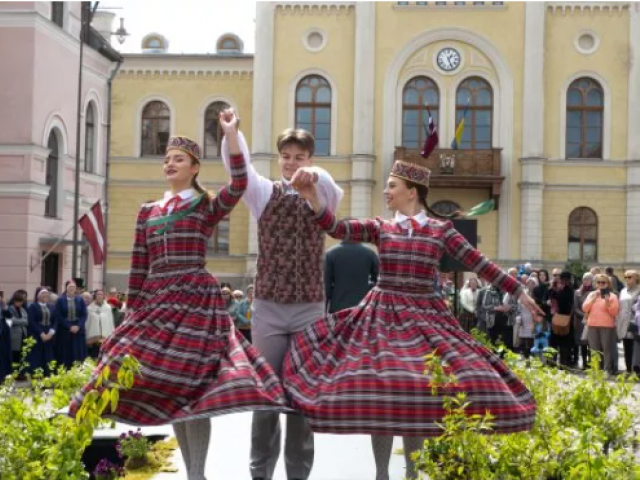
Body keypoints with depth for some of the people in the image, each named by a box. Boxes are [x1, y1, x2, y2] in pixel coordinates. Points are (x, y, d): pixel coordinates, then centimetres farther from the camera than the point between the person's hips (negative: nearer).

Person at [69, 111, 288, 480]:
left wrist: (232, 134, -20)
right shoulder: (148, 212, 16)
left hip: (196, 298, -5)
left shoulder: (207, 207, 3)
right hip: (157, 300, 5)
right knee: (169, 387, 5)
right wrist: (133, 311, 9)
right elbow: (139, 268, 14)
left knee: (191, 386, -9)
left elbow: (239, 185, -18)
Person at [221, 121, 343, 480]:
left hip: (310, 309, 0)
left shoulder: (322, 197, 6)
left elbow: (333, 190, -19)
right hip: (268, 307, 0)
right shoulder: (264, 192, 5)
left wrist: (316, 174, -40)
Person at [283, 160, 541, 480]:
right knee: (379, 394, -6)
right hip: (383, 317, 0)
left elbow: (479, 264, 4)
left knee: (418, 395, -3)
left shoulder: (441, 229, 3)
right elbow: (336, 229, -8)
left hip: (425, 319, 0)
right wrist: (313, 199, -23)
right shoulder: (379, 228, 5)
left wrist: (518, 292, 4)